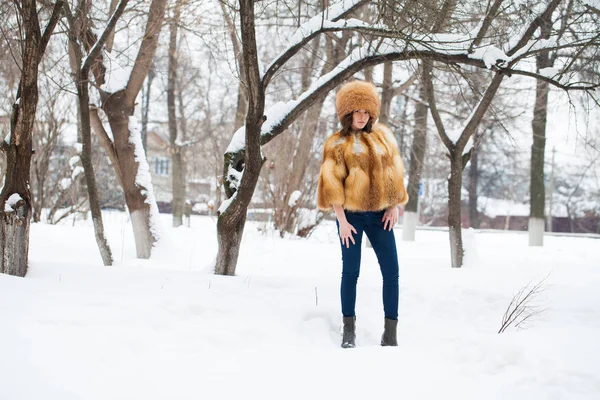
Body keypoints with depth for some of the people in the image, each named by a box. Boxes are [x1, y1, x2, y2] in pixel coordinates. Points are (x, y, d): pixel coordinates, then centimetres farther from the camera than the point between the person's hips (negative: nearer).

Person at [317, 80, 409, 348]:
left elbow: (394, 172, 12)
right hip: (351, 214, -3)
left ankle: (390, 331, 1)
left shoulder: (383, 136, 10)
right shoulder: (337, 144, 0)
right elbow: (332, 184, -4)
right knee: (350, 272, 1)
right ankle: (349, 329, 11)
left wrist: (394, 206, 3)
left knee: (391, 271, -4)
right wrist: (342, 220, -10)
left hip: (380, 214, 3)